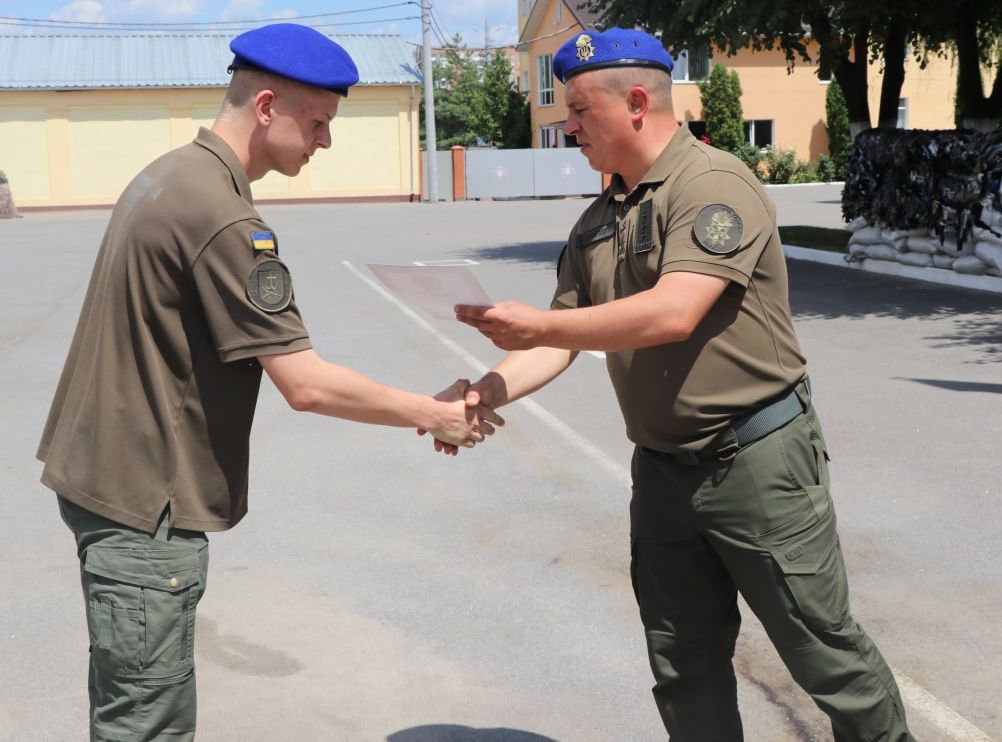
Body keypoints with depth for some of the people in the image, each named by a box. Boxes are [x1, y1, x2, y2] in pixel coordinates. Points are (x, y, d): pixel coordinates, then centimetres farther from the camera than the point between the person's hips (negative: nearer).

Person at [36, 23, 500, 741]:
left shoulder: (170, 174, 9)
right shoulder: (222, 217, -22)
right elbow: (306, 385, -23)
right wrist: (434, 414, -12)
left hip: (103, 470, 10)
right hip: (141, 503, -10)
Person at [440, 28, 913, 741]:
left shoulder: (716, 183, -15)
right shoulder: (598, 222, 10)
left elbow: (672, 314, -27)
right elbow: (561, 342, 10)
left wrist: (538, 325, -22)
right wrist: (488, 392, -7)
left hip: (757, 461, -7)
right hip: (663, 469, 7)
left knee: (827, 654, 6)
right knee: (686, 674, 13)